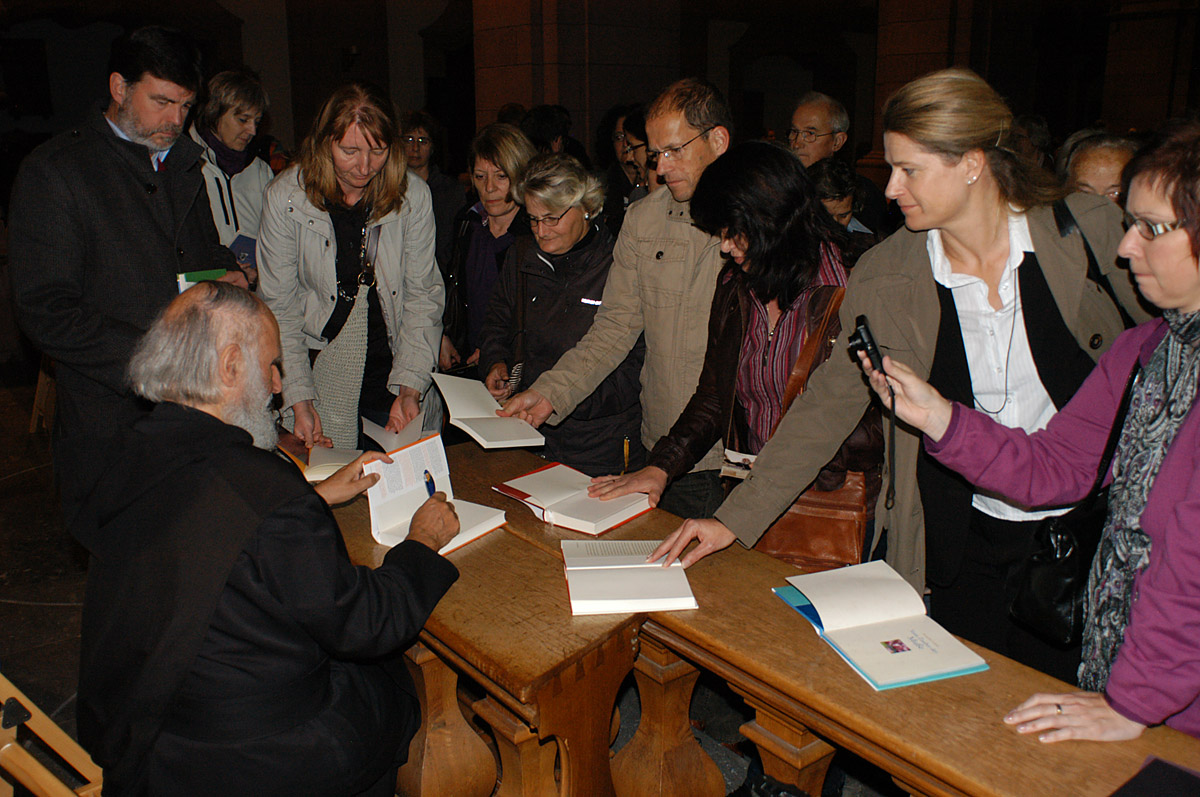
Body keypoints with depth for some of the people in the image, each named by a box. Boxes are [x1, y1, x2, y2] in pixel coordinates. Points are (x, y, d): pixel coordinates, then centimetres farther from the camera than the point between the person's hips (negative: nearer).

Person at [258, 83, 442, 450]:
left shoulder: (414, 196, -6)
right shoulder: (285, 198, -9)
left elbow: (422, 295, -2)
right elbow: (279, 308, -6)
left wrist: (409, 387, -12)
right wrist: (299, 400, -13)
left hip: (393, 374, 1)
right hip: (321, 375, -1)